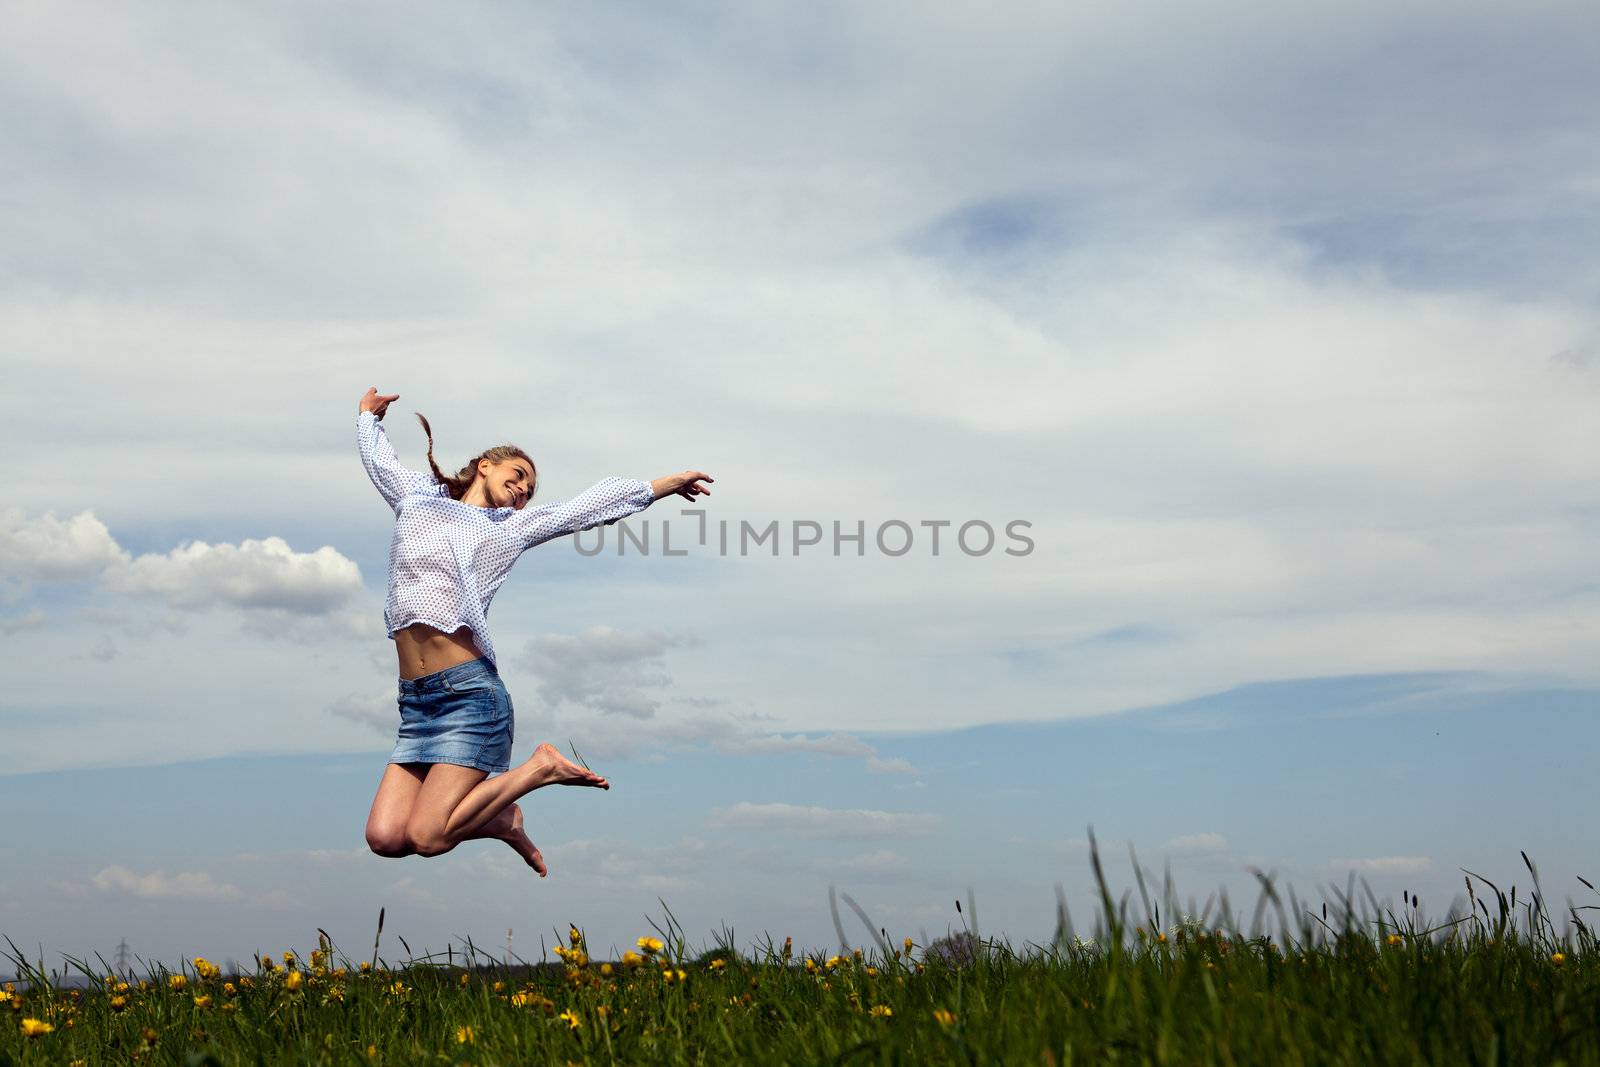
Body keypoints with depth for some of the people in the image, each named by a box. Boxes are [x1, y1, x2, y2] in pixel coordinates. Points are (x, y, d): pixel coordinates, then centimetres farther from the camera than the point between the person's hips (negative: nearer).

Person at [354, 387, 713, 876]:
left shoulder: (511, 527, 15)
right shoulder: (417, 499, 19)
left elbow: (591, 505, 22)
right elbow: (380, 461, 38)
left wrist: (665, 484, 28)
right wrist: (368, 416, 54)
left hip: (470, 693, -3)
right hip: (415, 702, 3)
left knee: (426, 838, -15)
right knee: (384, 838, -9)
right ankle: (498, 818, 15)